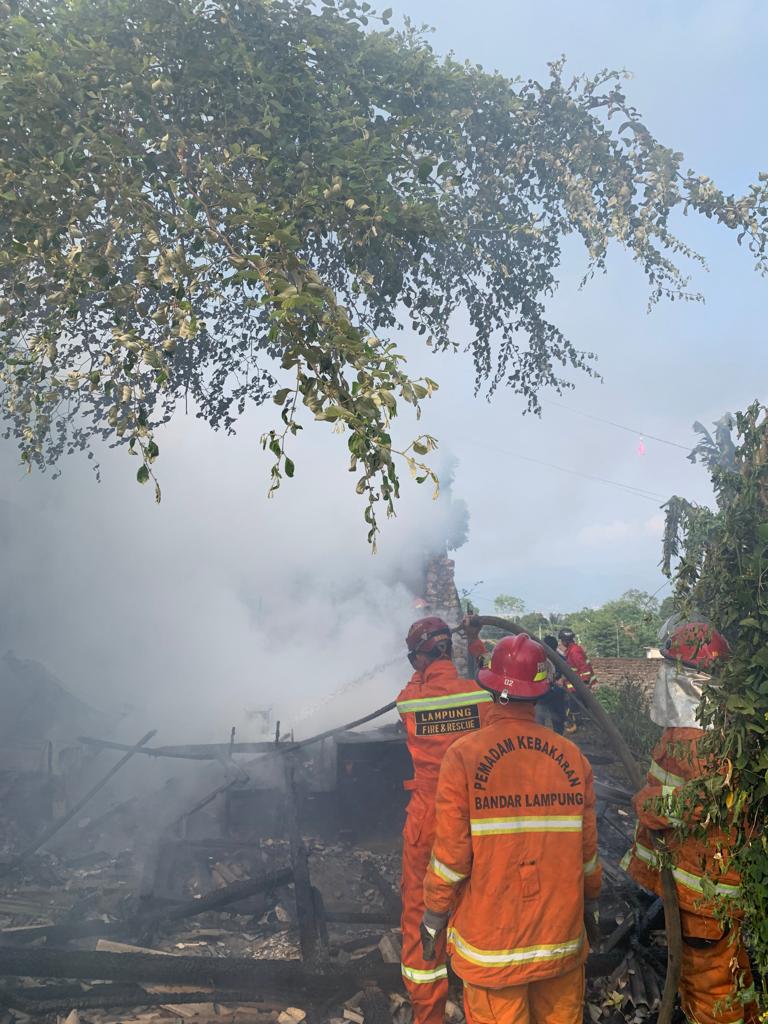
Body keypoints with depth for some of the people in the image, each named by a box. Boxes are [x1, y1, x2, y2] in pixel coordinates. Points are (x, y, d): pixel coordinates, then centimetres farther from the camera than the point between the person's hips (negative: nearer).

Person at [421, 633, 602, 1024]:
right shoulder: (571, 756, -4)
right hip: (562, 937, 3)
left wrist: (433, 914, 3)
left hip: (491, 940, -3)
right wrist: (590, 904, 19)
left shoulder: (464, 756, -14)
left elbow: (451, 853, -12)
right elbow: (587, 847, 2)